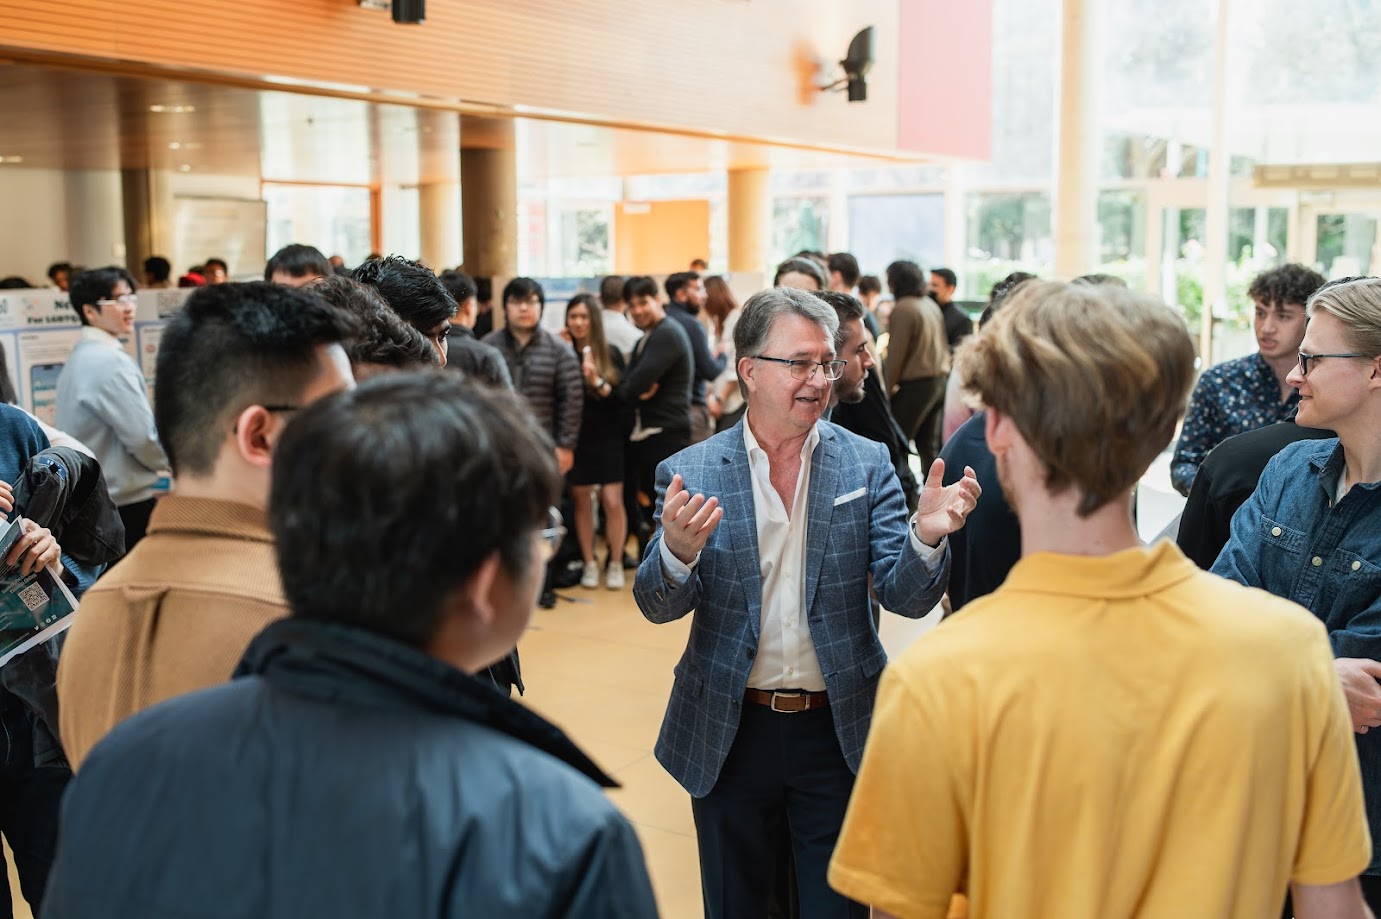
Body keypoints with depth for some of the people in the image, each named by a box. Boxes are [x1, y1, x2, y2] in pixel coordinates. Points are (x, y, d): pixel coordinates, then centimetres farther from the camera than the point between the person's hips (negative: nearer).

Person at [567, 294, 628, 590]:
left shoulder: (611, 354, 0)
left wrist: (598, 383, -21)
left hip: (608, 440, 0)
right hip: (576, 440, 1)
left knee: (613, 502, -4)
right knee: (581, 501, 6)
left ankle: (615, 564, 10)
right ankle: (589, 563, 17)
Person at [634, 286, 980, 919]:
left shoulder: (867, 464, -3)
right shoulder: (690, 473, -6)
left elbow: (906, 598, -8)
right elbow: (659, 606, -9)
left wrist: (927, 537, -30)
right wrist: (678, 550, -32)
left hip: (839, 730, 0)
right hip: (729, 732, 0)